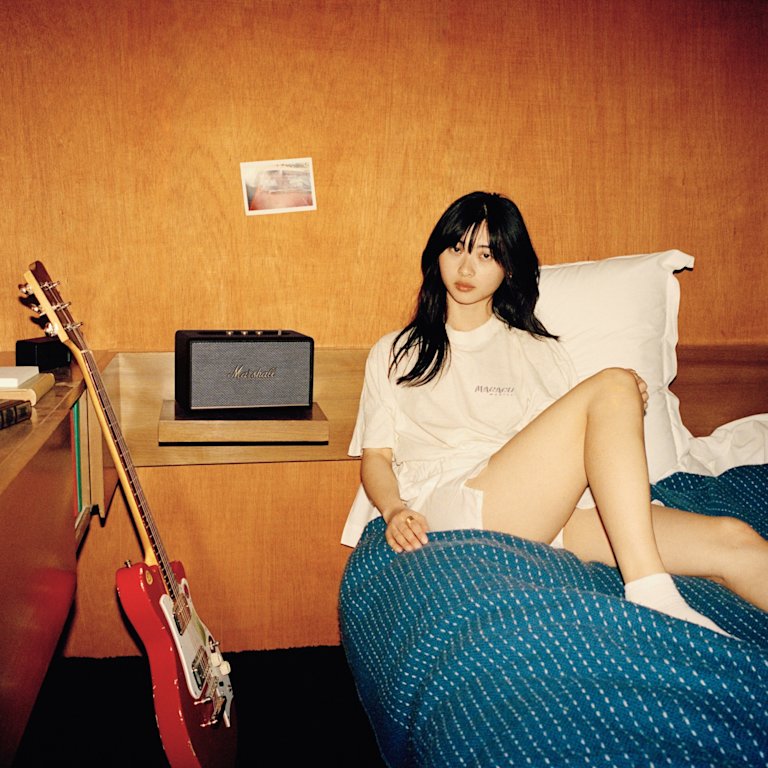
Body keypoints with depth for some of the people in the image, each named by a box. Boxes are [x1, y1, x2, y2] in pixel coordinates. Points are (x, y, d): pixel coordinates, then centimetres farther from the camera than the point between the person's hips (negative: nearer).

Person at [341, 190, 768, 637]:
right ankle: (650, 592, -34)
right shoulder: (394, 354, 21)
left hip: (548, 508, 4)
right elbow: (376, 455, 12)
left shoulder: (540, 352, 26)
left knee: (731, 540, -20)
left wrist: (626, 418, -3)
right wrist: (394, 509, -10)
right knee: (612, 385, -25)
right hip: (452, 507, -4)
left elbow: (566, 454, 17)